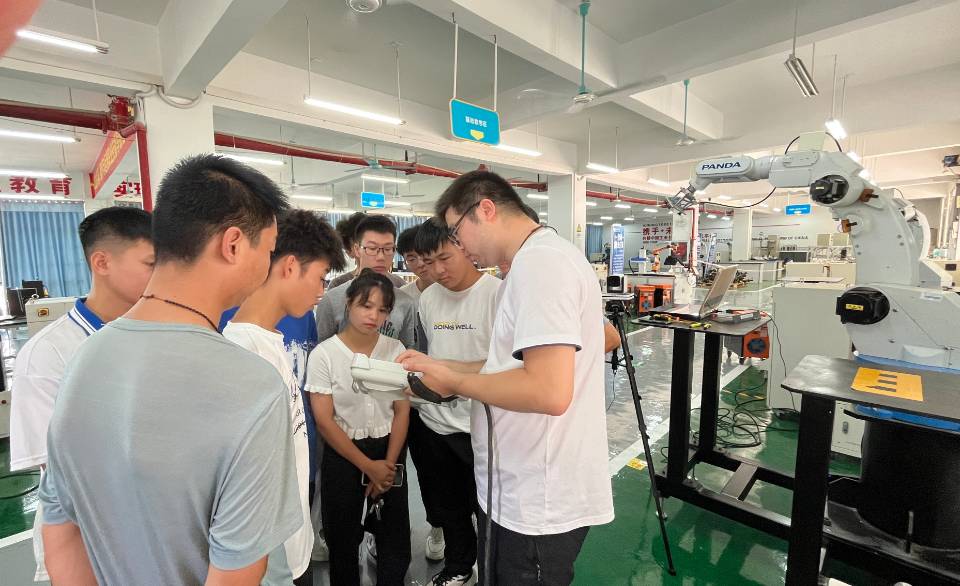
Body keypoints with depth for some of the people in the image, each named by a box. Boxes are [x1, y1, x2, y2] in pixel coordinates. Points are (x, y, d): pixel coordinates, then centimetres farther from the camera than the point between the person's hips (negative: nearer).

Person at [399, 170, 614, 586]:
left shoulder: (539, 261, -21)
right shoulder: (537, 260, 11)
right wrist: (438, 365, 8)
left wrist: (455, 382, -16)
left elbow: (549, 390, -30)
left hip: (537, 503, -9)